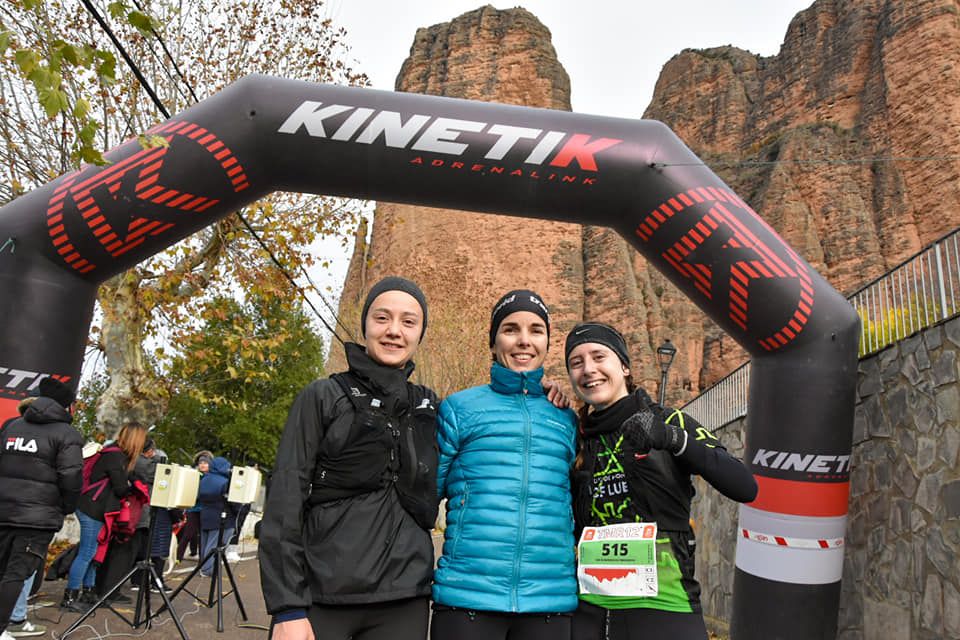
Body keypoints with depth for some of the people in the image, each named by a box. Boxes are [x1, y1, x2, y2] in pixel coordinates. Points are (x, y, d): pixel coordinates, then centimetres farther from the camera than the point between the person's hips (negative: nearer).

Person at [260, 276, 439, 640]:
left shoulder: (430, 407, 8)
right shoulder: (322, 398, -2)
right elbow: (285, 502, -5)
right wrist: (287, 609, -12)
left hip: (404, 600, 3)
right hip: (322, 596, -3)